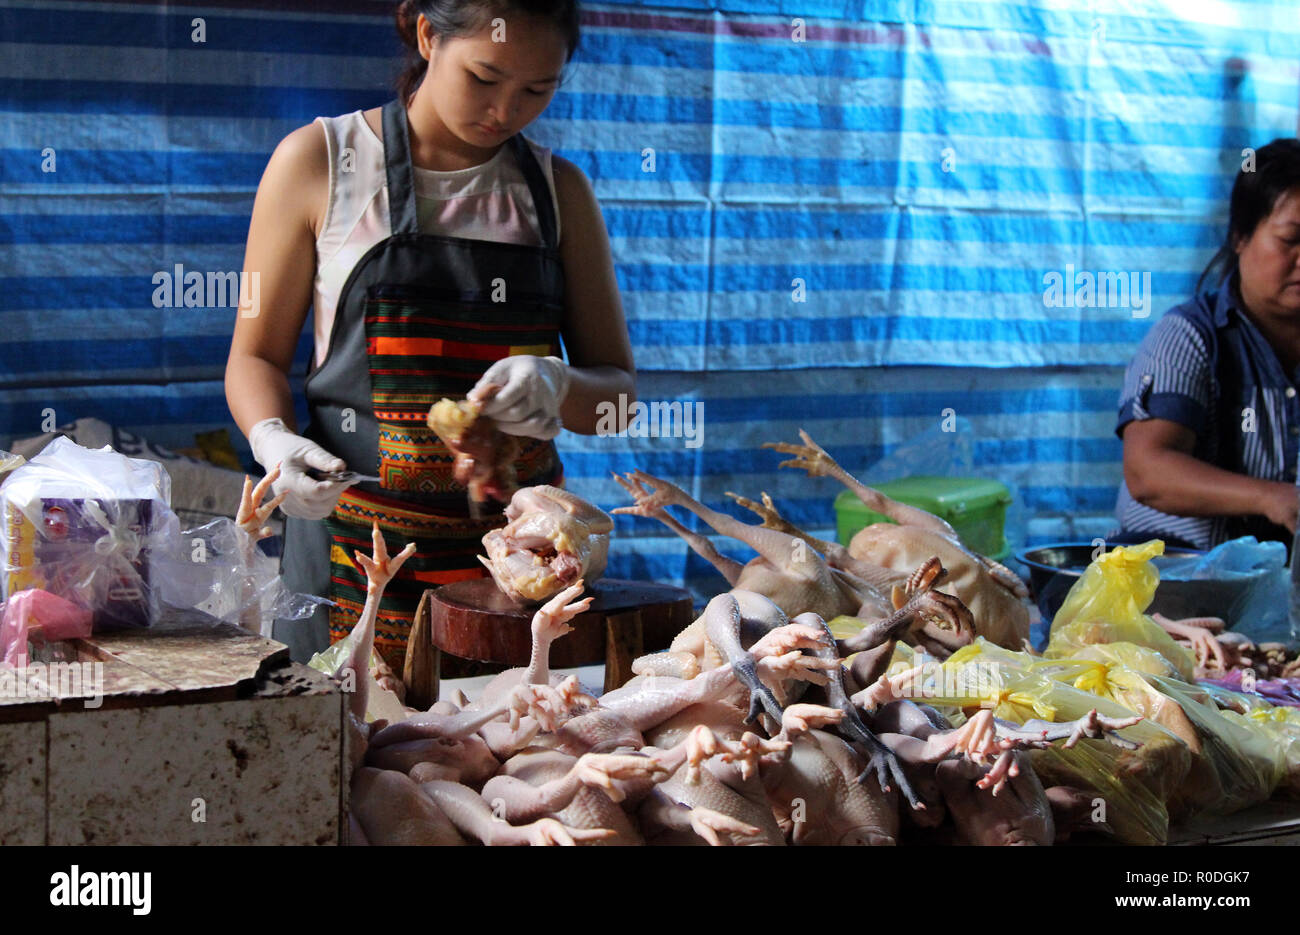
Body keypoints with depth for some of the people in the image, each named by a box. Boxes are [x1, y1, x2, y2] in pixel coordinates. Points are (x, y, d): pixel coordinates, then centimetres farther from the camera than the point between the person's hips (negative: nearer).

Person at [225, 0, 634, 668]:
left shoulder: (558, 189, 9)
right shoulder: (319, 160, 1)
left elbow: (618, 392, 9)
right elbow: (257, 355, 4)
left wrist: (557, 385, -13)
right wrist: (272, 438, -17)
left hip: (519, 548, 2)